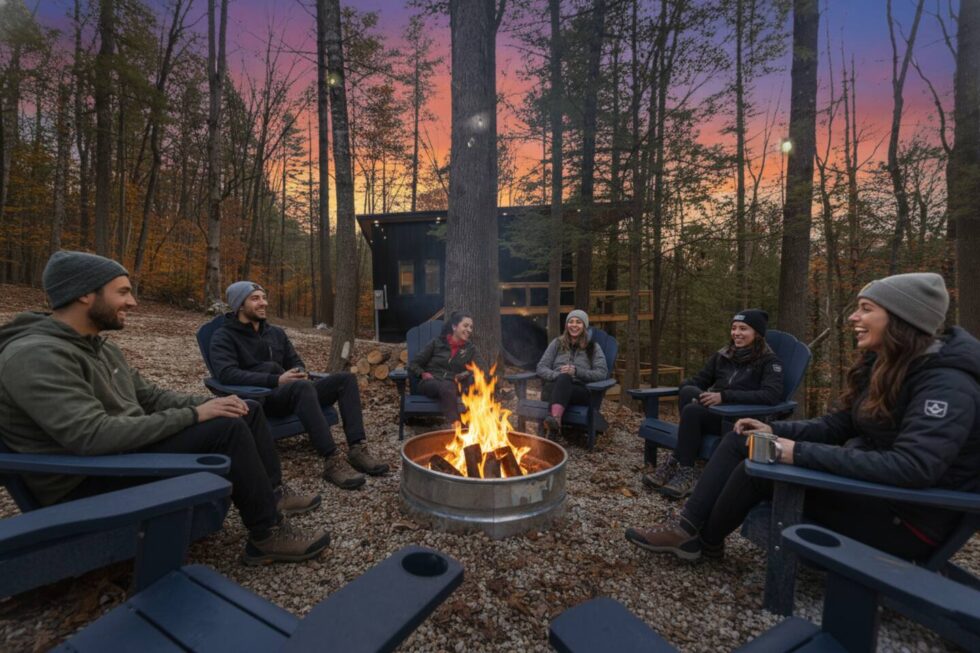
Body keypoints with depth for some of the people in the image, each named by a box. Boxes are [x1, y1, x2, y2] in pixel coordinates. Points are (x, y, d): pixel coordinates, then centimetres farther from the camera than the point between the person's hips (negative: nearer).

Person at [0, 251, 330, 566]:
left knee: (248, 411, 4)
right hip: (87, 483, -9)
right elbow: (92, 436, -31)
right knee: (227, 429, -28)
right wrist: (193, 415, -26)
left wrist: (208, 403, -5)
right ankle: (268, 535, -14)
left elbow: (150, 396, 13)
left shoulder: (100, 347, 10)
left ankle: (273, 493, 13)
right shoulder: (36, 356, -22)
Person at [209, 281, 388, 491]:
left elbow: (296, 362, 22)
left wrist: (300, 373, -5)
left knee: (345, 378, -13)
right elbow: (227, 374, -16)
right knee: (302, 386, -39)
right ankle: (332, 461, -39)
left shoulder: (276, 333, 21)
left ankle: (357, 448, -22)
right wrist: (276, 380, -26)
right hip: (258, 398, -7)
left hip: (293, 393, 7)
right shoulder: (224, 337, 1)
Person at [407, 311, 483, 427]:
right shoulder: (437, 342, 9)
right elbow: (413, 364, 10)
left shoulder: (470, 348, 15)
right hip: (430, 382, -1)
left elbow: (482, 369, 2)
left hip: (454, 384, 1)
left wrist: (467, 373, -16)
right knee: (445, 387, -38)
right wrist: (423, 374, -9)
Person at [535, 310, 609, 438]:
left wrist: (576, 371, -14)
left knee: (564, 380, -37)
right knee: (563, 378, -37)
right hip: (554, 386, 1)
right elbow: (541, 368, 9)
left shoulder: (593, 347, 13)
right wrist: (559, 375, -12)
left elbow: (602, 373, 0)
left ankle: (553, 419, -64)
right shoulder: (557, 343, 17)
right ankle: (555, 422, -61)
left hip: (580, 390, -1)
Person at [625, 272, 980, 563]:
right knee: (740, 441, -3)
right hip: (867, 484, 9)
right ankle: (687, 526, -8)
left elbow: (913, 467, -33)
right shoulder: (880, 365, 5)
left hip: (907, 517, -8)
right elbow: (838, 425, 9)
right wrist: (775, 430, -6)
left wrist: (802, 453, -33)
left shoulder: (946, 384, -22)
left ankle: (706, 541, 4)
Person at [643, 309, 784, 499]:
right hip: (713, 412, 5)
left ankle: (684, 470, -18)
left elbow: (772, 395, -17)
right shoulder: (722, 355, 17)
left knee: (692, 411, -32)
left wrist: (725, 396, -25)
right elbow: (699, 380, 17)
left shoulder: (769, 361, 1)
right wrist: (689, 390, -8)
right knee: (687, 391, -29)